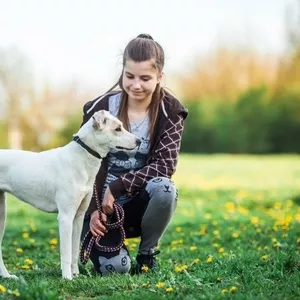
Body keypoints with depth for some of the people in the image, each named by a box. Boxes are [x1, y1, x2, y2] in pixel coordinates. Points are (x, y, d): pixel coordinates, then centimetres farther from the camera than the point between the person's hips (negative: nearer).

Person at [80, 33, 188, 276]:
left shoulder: (170, 111, -7)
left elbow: (165, 165, -16)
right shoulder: (100, 108, -8)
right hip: (103, 204, -1)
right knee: (114, 266, -26)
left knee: (164, 189, -35)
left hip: (141, 201, 1)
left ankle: (148, 253, -7)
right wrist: (93, 209, -17)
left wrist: (117, 187, -24)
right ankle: (96, 239, 14)